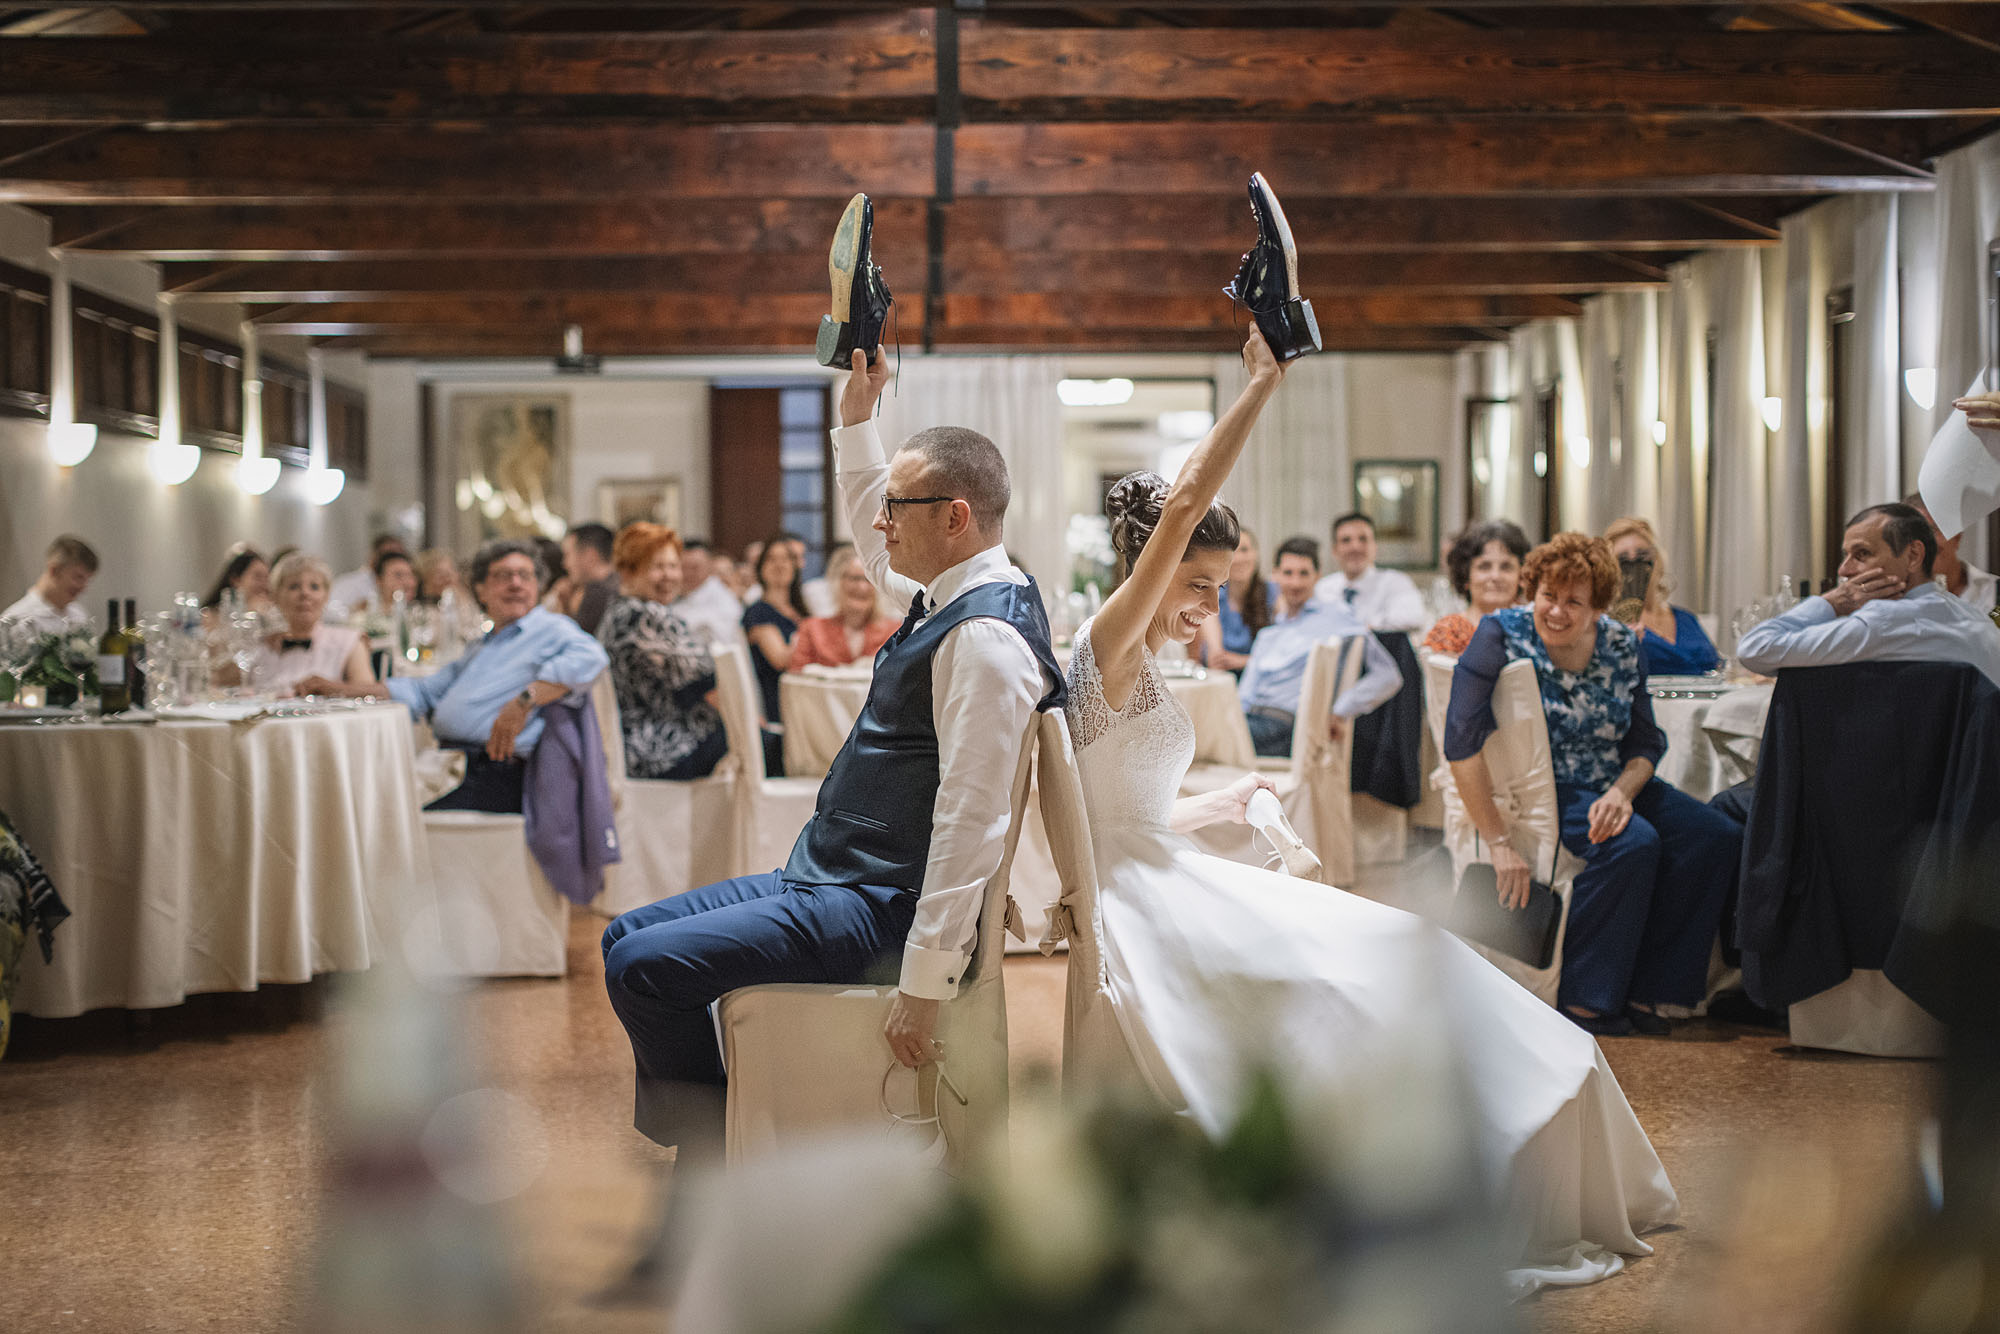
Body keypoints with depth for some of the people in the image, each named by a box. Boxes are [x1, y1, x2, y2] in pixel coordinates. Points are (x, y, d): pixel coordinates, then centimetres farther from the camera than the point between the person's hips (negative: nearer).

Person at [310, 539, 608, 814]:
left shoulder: (550, 629, 4)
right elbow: (426, 691, 39)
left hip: (494, 774, -8)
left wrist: (525, 700, -29)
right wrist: (348, 692, 31)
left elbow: (588, 658, -19)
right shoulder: (481, 648, 32)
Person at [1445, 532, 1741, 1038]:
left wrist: (1622, 792, -18)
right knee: (1634, 842, -31)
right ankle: (1582, 999, -18)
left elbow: (1647, 743, 6)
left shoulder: (1622, 645, 1)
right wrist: (1499, 841, -27)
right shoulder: (1501, 636, -13)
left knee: (1718, 838, -14)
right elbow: (1462, 742, -22)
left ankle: (1642, 990, -8)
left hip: (1613, 785, 6)